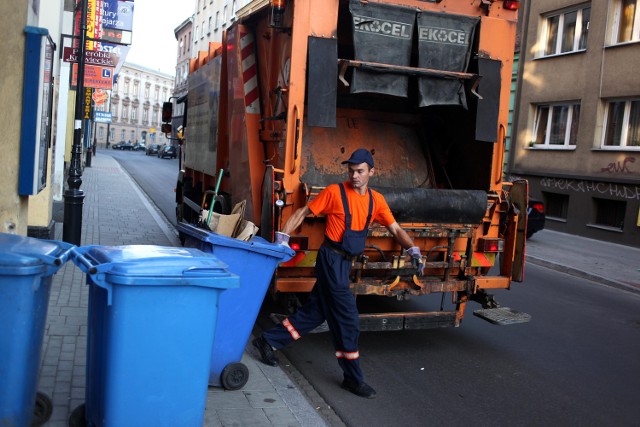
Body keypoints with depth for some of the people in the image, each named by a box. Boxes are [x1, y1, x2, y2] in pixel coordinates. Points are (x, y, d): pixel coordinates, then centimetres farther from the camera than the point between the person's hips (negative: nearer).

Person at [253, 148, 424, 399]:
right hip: (331, 258, -7)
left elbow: (395, 229, 7)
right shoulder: (335, 192, -8)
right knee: (347, 319, -4)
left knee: (315, 311, 14)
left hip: (345, 262, 7)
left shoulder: (376, 200, 7)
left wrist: (413, 250, -9)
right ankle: (353, 378, 10)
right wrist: (282, 239, -12)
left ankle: (268, 341, 29)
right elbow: (302, 213, -4)